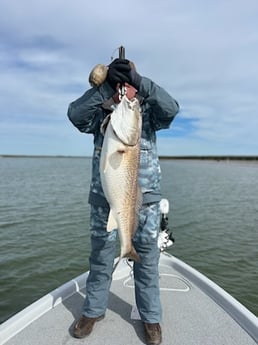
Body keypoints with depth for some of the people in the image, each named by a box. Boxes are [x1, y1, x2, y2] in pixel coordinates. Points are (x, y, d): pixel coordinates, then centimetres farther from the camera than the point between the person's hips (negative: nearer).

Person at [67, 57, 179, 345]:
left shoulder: (148, 113, 6)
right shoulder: (100, 115, 8)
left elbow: (171, 108, -12)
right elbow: (75, 113, -10)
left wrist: (138, 80, -18)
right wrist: (107, 86, -18)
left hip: (145, 196, 0)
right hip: (103, 197, 1)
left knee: (147, 257, 8)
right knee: (100, 255, 13)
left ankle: (151, 317, 27)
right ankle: (93, 310, 33)